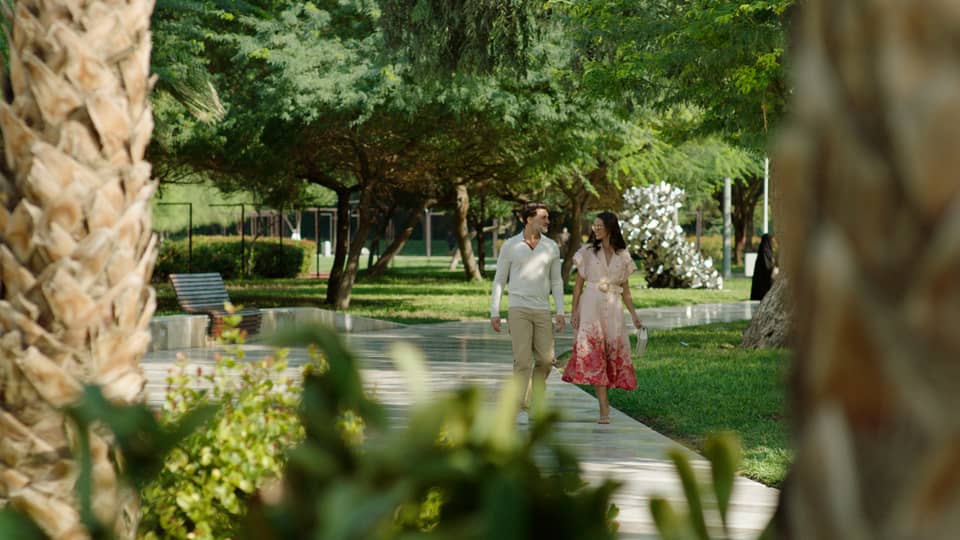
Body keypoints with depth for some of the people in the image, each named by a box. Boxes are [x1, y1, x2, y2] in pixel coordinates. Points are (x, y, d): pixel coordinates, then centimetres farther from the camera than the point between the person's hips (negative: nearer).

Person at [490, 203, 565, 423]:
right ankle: (521, 409, -5)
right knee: (523, 360, -11)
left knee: (546, 360, 0)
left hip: (542, 311, 3)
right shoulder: (510, 246, -1)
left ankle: (534, 399, 21)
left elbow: (556, 281, 10)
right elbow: (499, 280, 4)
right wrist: (494, 312, -1)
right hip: (518, 309, -3)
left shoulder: (551, 247, 7)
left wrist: (560, 312, 1)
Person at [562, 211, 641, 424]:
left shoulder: (622, 255, 10)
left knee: (614, 351, -2)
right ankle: (604, 408, -13)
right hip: (591, 306, -2)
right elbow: (579, 284, 5)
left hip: (613, 309, 2)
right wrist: (574, 311, -3)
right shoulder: (587, 252, 5)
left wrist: (634, 315, 5)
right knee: (594, 354, -11)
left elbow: (625, 289, 13)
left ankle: (604, 398, 14)